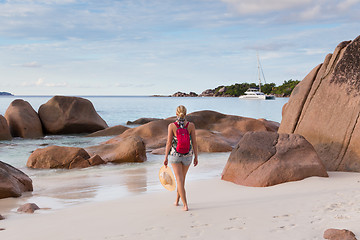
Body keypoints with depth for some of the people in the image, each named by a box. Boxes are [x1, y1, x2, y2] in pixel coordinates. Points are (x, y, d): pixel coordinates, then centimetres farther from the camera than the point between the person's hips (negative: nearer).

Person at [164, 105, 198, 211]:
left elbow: (169, 142, -10)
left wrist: (166, 157, -1)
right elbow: (194, 142, -5)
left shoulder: (172, 126, -11)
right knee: (182, 178, 21)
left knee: (180, 180, 1)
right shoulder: (191, 125, -7)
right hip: (187, 155, 2)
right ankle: (177, 200, 35)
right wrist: (196, 157, 4)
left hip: (175, 155, -2)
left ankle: (185, 205, -7)